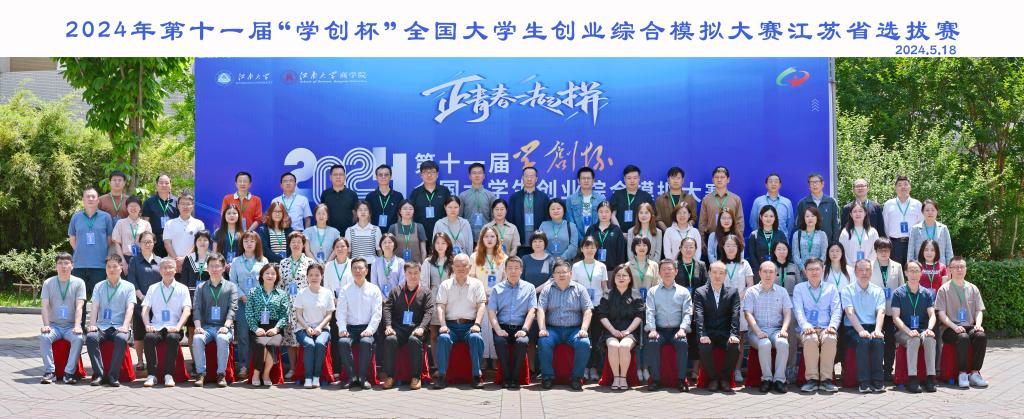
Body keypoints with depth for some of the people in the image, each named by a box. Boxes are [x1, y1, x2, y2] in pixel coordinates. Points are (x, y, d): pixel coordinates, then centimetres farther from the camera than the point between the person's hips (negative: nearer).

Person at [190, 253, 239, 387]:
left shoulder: (231, 287, 12)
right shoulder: (201, 288, 16)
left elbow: (232, 309, 0)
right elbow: (196, 308, 5)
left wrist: (226, 326, -17)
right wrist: (198, 326, -13)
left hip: (223, 327, -2)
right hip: (206, 326, 2)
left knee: (222, 339, -36)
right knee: (197, 339, -31)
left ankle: (221, 374, -28)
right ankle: (200, 373, -24)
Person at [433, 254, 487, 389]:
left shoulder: (476, 284, 13)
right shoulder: (445, 285, 14)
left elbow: (481, 305, 4)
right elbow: (440, 306, 5)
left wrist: (476, 324, -12)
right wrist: (443, 325, -11)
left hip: (469, 325, 0)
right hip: (451, 324, 0)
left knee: (476, 338, -33)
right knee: (443, 338, -32)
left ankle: (476, 376, -25)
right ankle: (441, 376, -28)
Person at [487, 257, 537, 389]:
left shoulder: (529, 288, 13)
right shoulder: (497, 289, 14)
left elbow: (531, 311, 3)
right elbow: (491, 311, 5)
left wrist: (524, 330, -13)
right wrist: (498, 329, -13)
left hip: (520, 327, -1)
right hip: (502, 327, 1)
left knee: (522, 341, -34)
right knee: (499, 341, -33)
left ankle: (515, 377, -22)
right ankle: (506, 377, -21)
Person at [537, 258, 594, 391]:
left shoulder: (579, 289, 12)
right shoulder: (547, 290, 13)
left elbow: (588, 311, 4)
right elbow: (540, 310, 3)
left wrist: (583, 329, -11)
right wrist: (542, 329, -13)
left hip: (574, 329, 0)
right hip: (552, 329, 0)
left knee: (584, 344, -30)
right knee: (544, 342, -31)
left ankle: (577, 377, -17)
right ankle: (547, 376, -19)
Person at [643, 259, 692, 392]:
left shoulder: (683, 291, 14)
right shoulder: (652, 291, 15)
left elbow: (687, 313, 5)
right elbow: (650, 312, 4)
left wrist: (682, 329, -13)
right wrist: (652, 329, -13)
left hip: (677, 330, 0)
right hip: (659, 330, 0)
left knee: (682, 343, -33)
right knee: (651, 343, -32)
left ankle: (682, 379, -27)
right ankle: (655, 379, -26)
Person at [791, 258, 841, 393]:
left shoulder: (831, 288, 18)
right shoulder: (799, 288, 15)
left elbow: (836, 310, 8)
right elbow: (798, 310, 2)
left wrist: (832, 326, -13)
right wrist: (805, 325, -18)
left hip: (826, 329, 1)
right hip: (808, 330, -1)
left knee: (830, 339, -35)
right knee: (810, 339, -36)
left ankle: (826, 379, -29)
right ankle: (812, 379, -29)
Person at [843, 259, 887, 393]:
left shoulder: (878, 291, 14)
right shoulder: (848, 290, 6)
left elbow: (880, 312, -1)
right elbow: (850, 312, -8)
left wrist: (877, 330, -21)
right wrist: (861, 331, -23)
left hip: (873, 327, 2)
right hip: (854, 329, -2)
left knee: (878, 341, -31)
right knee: (863, 341, -34)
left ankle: (877, 382, -27)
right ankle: (864, 382, -32)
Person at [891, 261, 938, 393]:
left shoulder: (927, 293, 11)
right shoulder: (898, 293, 3)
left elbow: (932, 315, 4)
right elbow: (896, 317, -5)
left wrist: (929, 329, -18)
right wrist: (909, 331, -21)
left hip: (922, 330, 2)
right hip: (903, 331, -2)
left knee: (930, 339, -32)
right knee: (914, 340, -35)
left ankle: (931, 377, -32)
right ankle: (912, 379, -38)